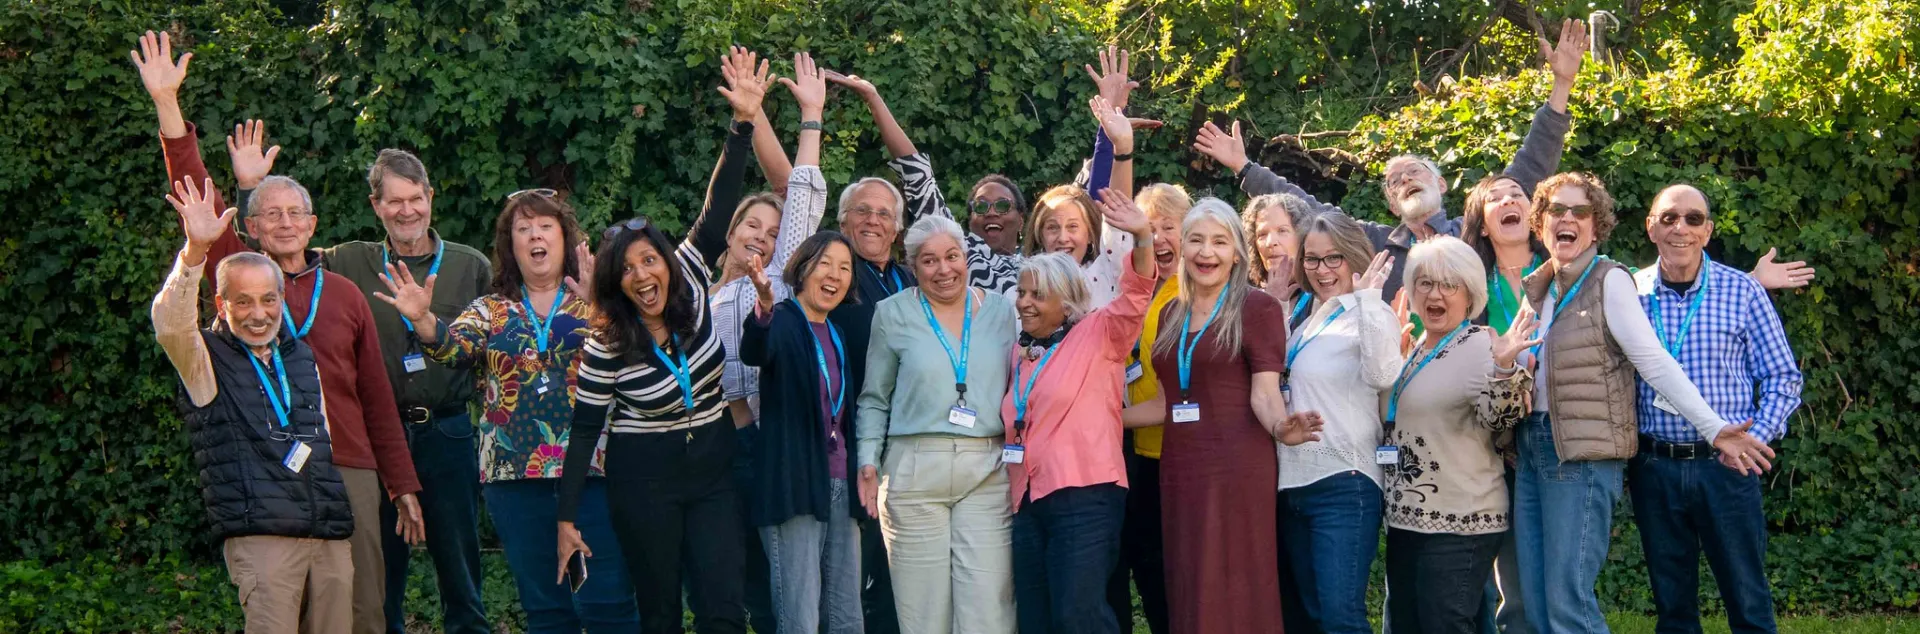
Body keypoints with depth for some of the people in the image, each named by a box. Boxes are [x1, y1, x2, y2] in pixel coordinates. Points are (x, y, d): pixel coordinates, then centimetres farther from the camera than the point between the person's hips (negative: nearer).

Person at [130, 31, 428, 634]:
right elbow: (198, 198, -4)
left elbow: (378, 398, 13)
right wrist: (167, 102, -13)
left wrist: (403, 486, 10)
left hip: (349, 472, 1)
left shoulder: (345, 294, 11)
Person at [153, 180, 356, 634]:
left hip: (330, 536, 6)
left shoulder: (302, 357, 20)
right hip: (260, 538, -6)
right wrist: (196, 250, -33)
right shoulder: (205, 360, 3)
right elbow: (170, 323, -19)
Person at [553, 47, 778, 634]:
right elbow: (585, 427, -3)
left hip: (713, 469, 2)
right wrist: (567, 517, -5)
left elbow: (717, 211, -8)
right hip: (643, 481, -2)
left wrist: (744, 122, -17)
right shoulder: (607, 346, -7)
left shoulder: (692, 286, -2)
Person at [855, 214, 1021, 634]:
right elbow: (874, 398, 11)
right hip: (915, 470, -1)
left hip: (988, 472, 1)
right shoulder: (893, 314, 7)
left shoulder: (1002, 310, 11)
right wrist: (868, 460, 0)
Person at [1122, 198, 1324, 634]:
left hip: (1238, 471, -6)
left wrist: (1280, 428, -33)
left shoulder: (1258, 308, -4)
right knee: (1189, 597, 6)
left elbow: (1264, 393, -12)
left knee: (1233, 598, -7)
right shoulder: (1171, 313, 14)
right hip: (1179, 471, 6)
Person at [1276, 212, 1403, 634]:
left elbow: (1382, 375, -27)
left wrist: (1368, 296, -26)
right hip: (1294, 482, 8)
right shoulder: (1306, 319, 15)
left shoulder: (1371, 314, -9)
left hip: (1343, 485, -8)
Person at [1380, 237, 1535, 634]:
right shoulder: (1414, 350, 12)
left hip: (1458, 526, -8)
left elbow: (1499, 421, -22)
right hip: (1405, 519, 8)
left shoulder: (1480, 345, -10)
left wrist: (1502, 367, -39)